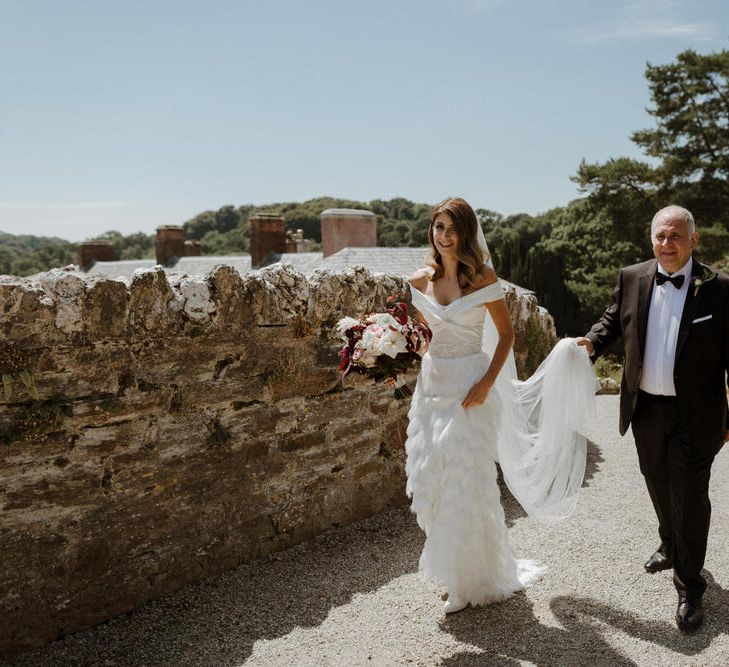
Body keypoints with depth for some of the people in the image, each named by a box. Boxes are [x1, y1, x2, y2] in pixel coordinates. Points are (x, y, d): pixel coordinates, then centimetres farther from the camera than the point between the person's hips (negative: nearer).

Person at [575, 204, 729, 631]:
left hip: (694, 414, -4)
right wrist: (593, 341, -7)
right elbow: (615, 319, 14)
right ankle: (671, 546, 49)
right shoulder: (632, 278, -1)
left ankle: (689, 587, 19)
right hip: (646, 408, 4)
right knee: (659, 485, 23)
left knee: (690, 495, 2)